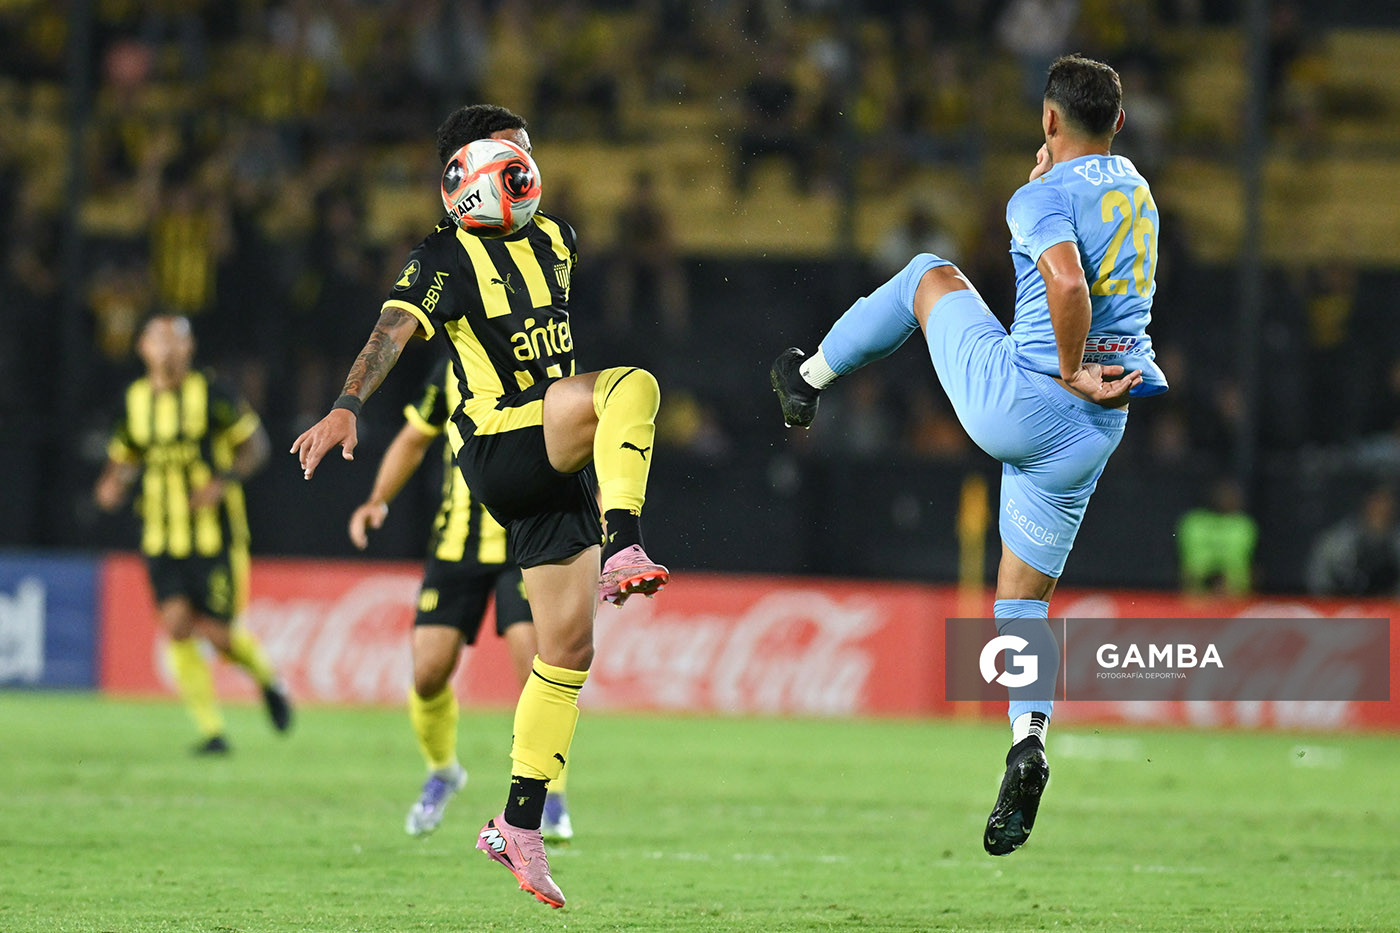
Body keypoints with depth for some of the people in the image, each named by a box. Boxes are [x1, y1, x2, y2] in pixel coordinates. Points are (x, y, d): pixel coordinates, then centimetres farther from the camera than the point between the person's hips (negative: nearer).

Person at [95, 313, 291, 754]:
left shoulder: (211, 395, -7)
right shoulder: (135, 400, 6)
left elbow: (254, 445, -2)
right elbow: (124, 457, 19)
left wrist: (223, 481, -18)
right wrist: (112, 485, -3)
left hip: (214, 534, -3)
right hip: (162, 540, 3)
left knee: (216, 633, -6)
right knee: (176, 625, -12)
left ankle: (266, 677, 28)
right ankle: (211, 730, -3)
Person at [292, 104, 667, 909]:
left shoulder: (555, 237, 14)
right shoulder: (447, 257, -7)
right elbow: (395, 329, -22)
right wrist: (348, 406, -36)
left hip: (559, 463, 7)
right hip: (500, 449, -7)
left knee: (569, 645, 4)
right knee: (634, 384, -29)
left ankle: (519, 825, 9)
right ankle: (625, 553, -40)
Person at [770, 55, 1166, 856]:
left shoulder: (1043, 197, -13)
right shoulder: (1137, 193, 12)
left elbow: (1067, 285, -31)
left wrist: (1071, 372, -19)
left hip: (1016, 404, -6)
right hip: (1093, 435, 6)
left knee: (930, 274, 22)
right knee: (1025, 595, 15)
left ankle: (809, 377, 35)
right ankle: (1027, 745, -4)